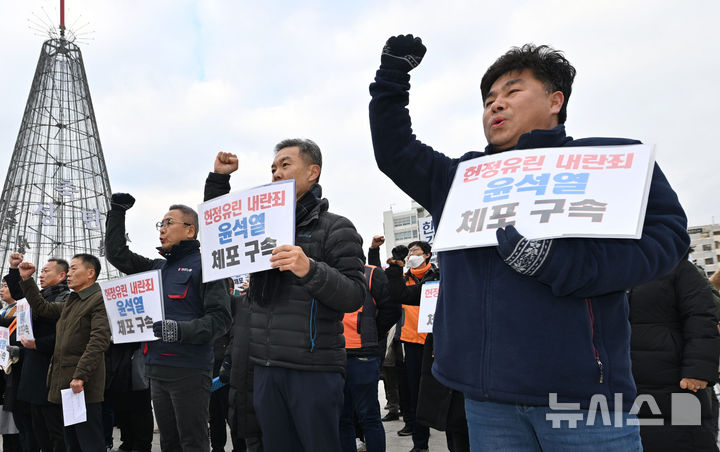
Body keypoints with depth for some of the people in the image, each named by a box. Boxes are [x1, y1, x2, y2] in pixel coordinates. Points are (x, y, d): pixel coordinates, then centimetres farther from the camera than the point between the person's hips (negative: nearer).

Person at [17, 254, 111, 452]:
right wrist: (26, 280, 22)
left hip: (83, 386, -9)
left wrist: (80, 376, -25)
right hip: (65, 384, 9)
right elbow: (42, 307, 30)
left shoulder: (100, 299, -12)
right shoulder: (70, 301, 19)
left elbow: (99, 341, -20)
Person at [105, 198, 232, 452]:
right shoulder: (158, 267, 16)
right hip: (157, 369, 7)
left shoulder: (203, 265, -7)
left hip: (189, 370, -7)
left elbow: (220, 317, -14)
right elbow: (117, 254, 20)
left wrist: (181, 330, -28)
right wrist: (117, 211, 16)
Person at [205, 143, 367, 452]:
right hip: (266, 368, 6)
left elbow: (354, 295, -11)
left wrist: (311, 270, -27)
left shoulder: (336, 227, -3)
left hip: (315, 370, -5)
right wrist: (219, 177, 14)